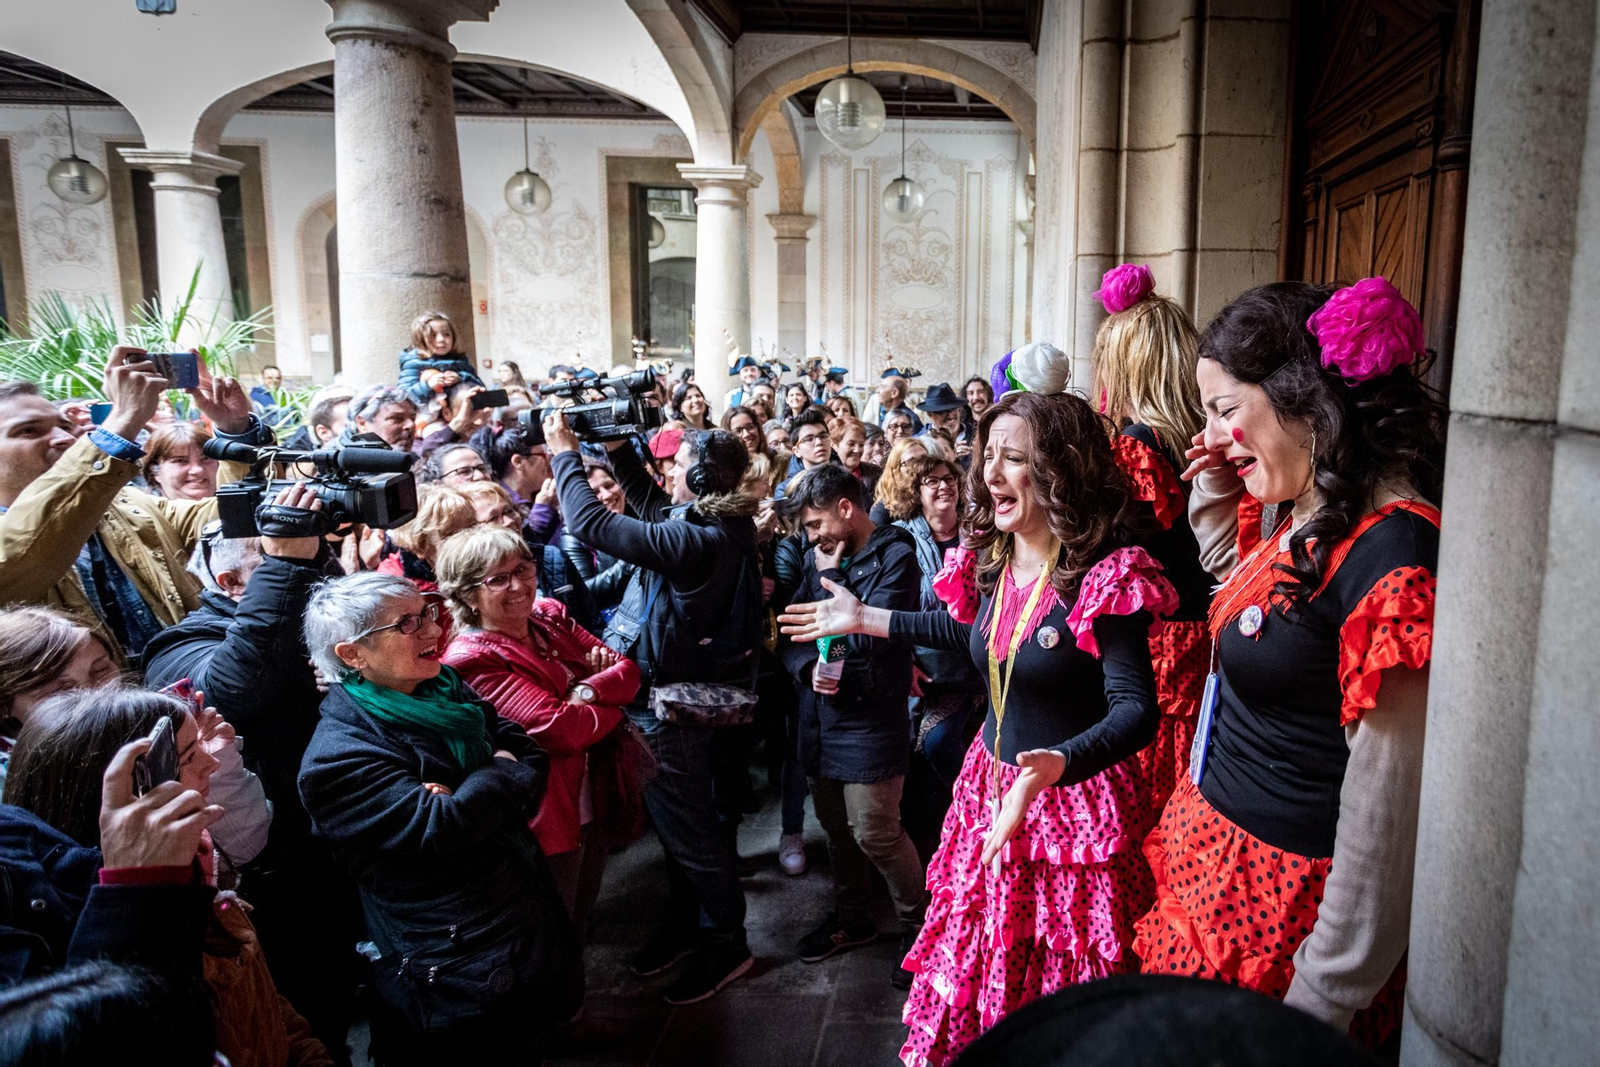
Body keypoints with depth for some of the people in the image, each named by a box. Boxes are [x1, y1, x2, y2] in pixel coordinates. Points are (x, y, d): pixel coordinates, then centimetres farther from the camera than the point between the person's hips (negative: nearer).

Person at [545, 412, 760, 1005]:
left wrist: (563, 452, -16)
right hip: (668, 690, 10)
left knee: (687, 828, 7)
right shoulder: (721, 525, 0)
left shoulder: (698, 540, -28)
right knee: (674, 820, 23)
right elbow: (651, 503, 18)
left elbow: (593, 524, -29)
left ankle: (724, 944, 24)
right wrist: (615, 448, 8)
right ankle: (688, 921, 41)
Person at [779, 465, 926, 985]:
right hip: (820, 713, 7)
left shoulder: (894, 554, -10)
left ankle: (918, 927, 19)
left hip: (870, 714, -7)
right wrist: (808, 665, -12)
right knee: (835, 825, 17)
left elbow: (874, 635, -20)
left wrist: (832, 578, -12)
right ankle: (853, 917, 38)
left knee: (875, 834, -4)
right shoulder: (818, 557, 9)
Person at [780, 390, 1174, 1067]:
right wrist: (864, 619, 18)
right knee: (973, 960, 22)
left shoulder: (1106, 575, -23)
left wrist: (1054, 765, -45)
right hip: (990, 783, 7)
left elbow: (1136, 709, -28)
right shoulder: (991, 558, -1)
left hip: (1072, 800, -6)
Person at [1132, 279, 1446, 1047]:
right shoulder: (1307, 521, 4)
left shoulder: (1395, 555, -24)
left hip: (1283, 894, -8)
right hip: (1212, 856, 8)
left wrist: (1320, 1006, -17)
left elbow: (1388, 809, -24)